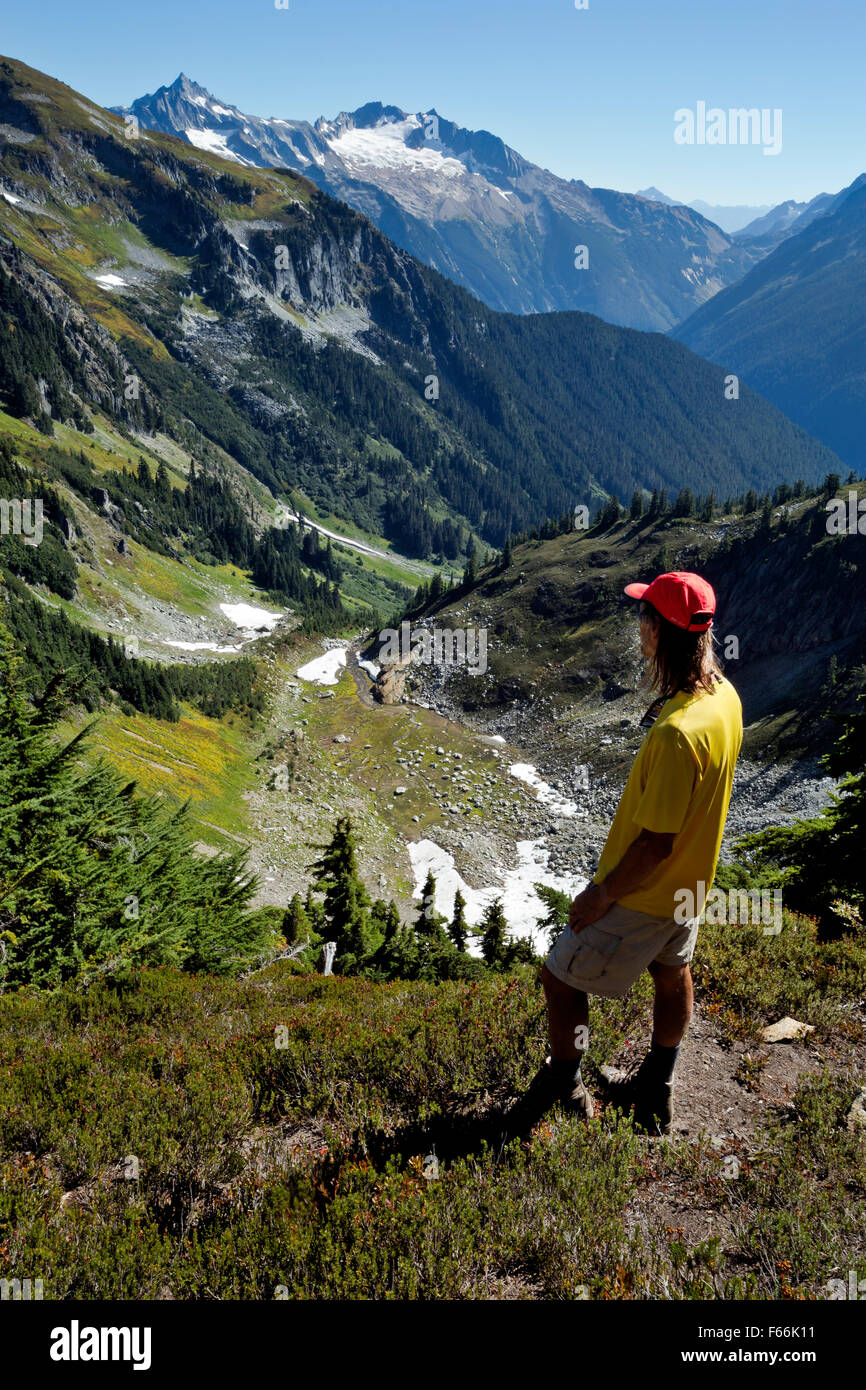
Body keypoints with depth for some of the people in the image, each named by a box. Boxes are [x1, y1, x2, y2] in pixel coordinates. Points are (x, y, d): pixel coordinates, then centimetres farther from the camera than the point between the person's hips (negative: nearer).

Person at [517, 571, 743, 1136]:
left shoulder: (677, 733, -37)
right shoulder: (725, 696, -8)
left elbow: (656, 843, -30)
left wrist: (602, 895, -18)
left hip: (644, 893, -9)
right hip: (690, 882, 9)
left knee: (562, 981, 9)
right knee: (672, 975, 27)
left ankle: (564, 1091, 30)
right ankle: (657, 1092, 49)